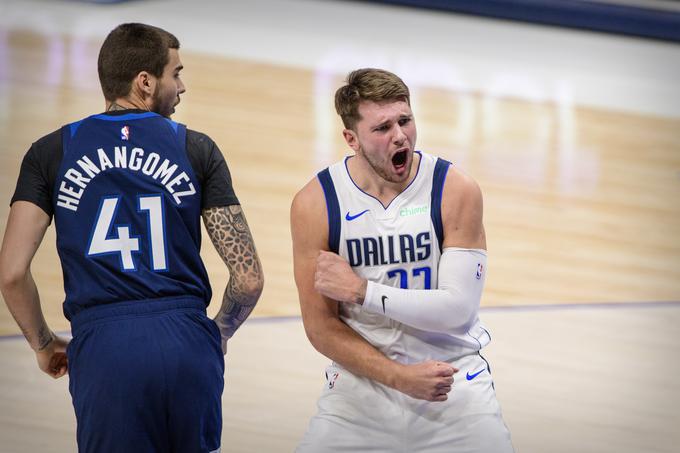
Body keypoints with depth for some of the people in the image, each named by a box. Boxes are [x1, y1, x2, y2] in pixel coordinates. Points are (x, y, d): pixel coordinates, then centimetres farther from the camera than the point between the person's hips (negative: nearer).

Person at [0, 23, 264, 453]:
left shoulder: (51, 153, 8)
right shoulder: (197, 149, 7)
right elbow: (249, 278, 3)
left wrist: (43, 344, 17)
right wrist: (220, 333, 23)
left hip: (104, 349, 0)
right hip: (188, 339, 0)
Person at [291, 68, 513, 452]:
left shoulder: (456, 190, -9)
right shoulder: (315, 204, -8)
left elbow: (459, 308, -15)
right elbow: (321, 326, -7)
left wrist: (360, 290, -20)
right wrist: (400, 377, -17)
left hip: (455, 387, 0)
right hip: (362, 383, 0)